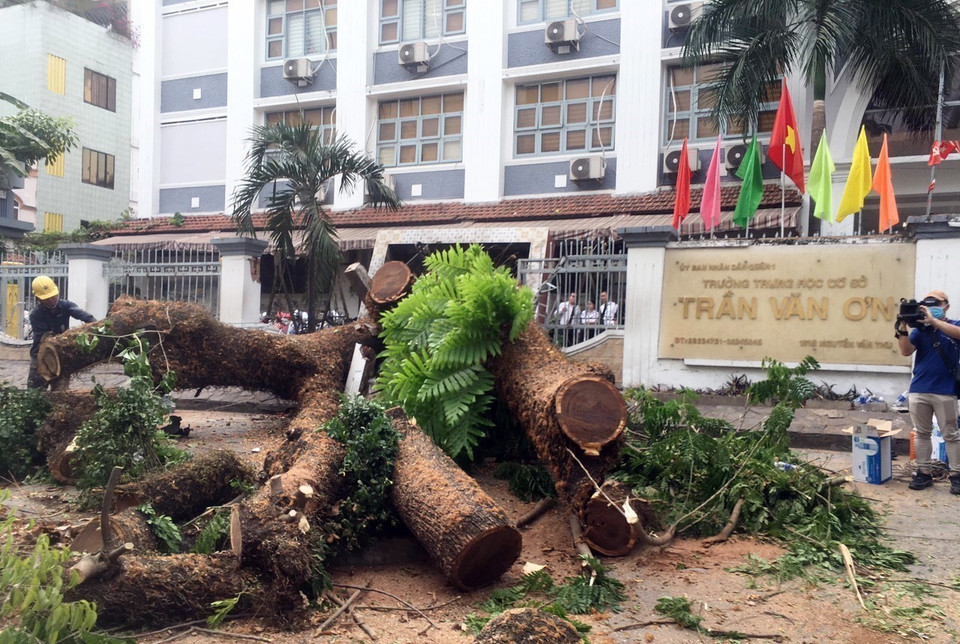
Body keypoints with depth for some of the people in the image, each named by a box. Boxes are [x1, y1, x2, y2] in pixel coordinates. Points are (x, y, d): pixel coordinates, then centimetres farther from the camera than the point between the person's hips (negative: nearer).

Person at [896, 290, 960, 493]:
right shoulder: (920, 329, 8)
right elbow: (906, 351, -4)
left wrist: (932, 320, -26)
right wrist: (902, 328, -16)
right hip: (918, 390, 2)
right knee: (922, 433, 8)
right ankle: (923, 473, 15)